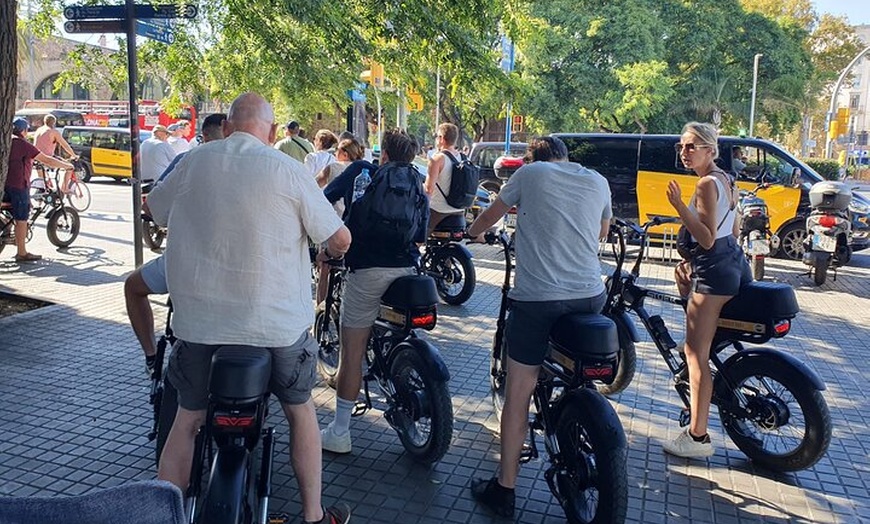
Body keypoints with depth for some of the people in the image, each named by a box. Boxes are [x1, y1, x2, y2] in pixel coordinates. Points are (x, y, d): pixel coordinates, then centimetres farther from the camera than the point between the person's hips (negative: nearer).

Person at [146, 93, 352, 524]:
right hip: (276, 323, -1)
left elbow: (154, 209, 18)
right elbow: (340, 238, -6)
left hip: (199, 321, 2)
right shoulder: (287, 170, -8)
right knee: (300, 411, 18)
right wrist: (332, 253, 18)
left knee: (188, 419, 17)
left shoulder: (194, 162, 1)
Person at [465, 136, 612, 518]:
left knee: (518, 393, 3)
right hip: (590, 297, 4)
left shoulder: (529, 173, 6)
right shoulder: (598, 181, 14)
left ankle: (504, 489, 11)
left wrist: (473, 231, 41)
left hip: (537, 298, -4)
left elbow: (489, 217, 19)